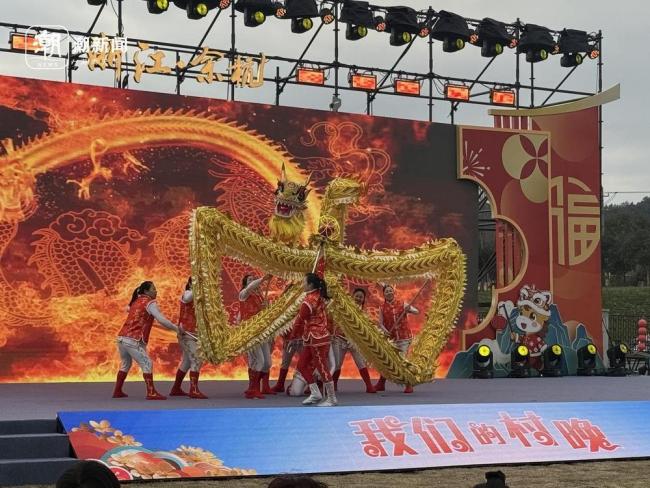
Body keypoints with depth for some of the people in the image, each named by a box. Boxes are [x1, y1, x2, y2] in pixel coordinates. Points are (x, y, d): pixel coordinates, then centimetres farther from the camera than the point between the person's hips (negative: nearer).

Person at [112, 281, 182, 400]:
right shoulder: (150, 303, -3)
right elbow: (162, 320, -13)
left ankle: (117, 392, 27)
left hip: (121, 338, 8)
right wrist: (177, 329, -4)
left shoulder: (136, 302, 20)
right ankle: (151, 393, -8)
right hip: (133, 341, -8)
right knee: (147, 364, -3)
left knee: (125, 364, 23)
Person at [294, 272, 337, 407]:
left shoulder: (309, 300, -18)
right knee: (302, 365, 12)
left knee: (322, 368, -4)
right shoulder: (318, 296, 6)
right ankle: (315, 393, 17)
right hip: (311, 339, 10)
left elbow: (299, 321, -9)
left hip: (317, 338, -10)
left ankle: (332, 398, 3)